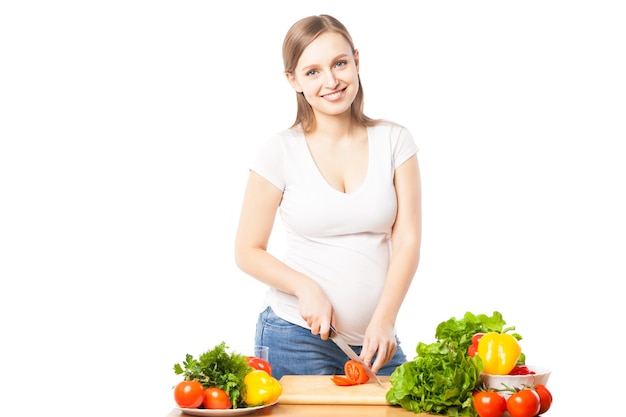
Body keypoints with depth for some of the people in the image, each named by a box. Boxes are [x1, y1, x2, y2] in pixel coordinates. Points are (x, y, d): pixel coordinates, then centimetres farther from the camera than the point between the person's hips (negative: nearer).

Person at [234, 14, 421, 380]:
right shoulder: (281, 152, -2)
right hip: (296, 335, -1)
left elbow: (408, 241, -3)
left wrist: (383, 320, -15)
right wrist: (306, 287, -15)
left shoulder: (394, 141, 2)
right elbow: (248, 252, 1)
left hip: (376, 338, 2)